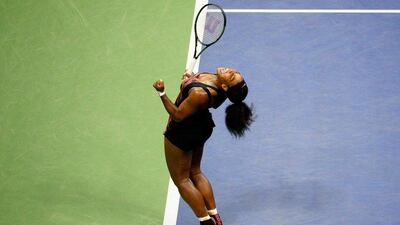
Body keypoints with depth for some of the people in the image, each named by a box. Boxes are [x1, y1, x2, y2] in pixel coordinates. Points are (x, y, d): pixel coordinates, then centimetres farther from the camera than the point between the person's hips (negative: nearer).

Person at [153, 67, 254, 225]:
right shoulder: (216, 81, -16)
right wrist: (191, 79, -1)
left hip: (183, 132, -8)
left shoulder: (200, 94, -40)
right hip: (200, 126, 8)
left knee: (181, 180, 12)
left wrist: (162, 93, -31)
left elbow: (178, 115, -27)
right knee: (195, 172, 25)